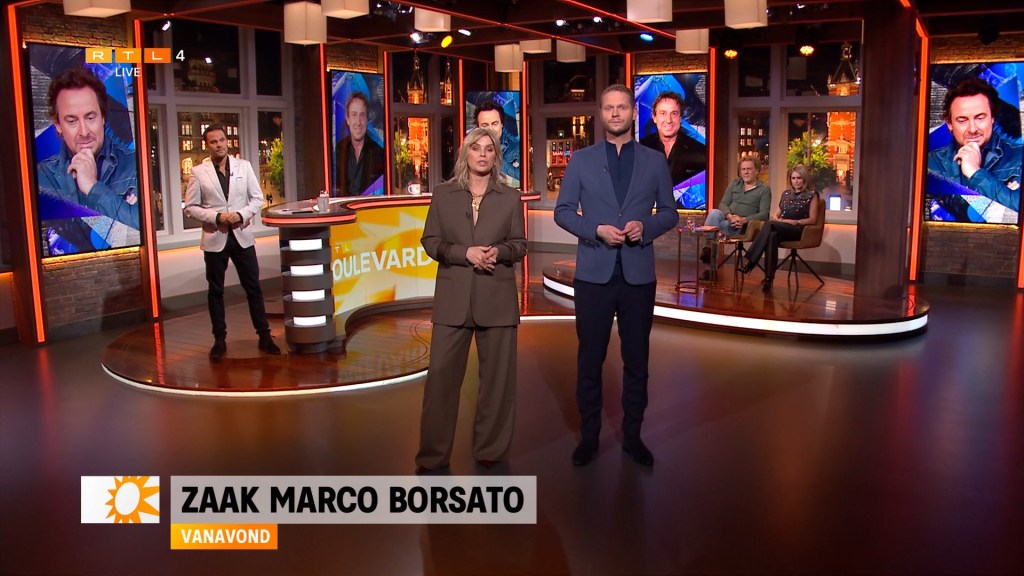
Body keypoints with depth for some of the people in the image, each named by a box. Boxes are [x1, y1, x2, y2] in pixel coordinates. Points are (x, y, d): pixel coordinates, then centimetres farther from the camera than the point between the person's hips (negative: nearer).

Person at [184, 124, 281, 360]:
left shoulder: (244, 166, 4)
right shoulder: (198, 172, -2)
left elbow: (257, 198, 5)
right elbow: (190, 207, -2)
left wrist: (242, 214, -12)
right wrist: (216, 217, -16)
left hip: (242, 236, 1)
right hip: (214, 239, -1)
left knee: (253, 287, 5)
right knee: (215, 291, 7)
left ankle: (264, 336, 13)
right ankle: (219, 340, 18)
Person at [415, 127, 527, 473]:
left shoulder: (510, 198, 7)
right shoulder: (443, 195, 6)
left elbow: (519, 245, 8)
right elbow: (430, 241, 3)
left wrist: (498, 251, -14)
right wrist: (465, 253, -13)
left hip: (497, 299, 1)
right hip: (453, 298, 0)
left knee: (497, 376, 6)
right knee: (441, 375, 0)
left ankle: (490, 450, 20)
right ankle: (433, 454, 11)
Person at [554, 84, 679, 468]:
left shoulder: (655, 161, 7)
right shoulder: (581, 161, 4)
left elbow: (669, 212, 9)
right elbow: (563, 211, 3)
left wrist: (646, 227, -12)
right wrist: (596, 230, -13)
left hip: (638, 274, 1)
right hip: (593, 273, -1)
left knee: (637, 358, 8)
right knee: (589, 358, 5)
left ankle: (632, 436, 22)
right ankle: (589, 436, 18)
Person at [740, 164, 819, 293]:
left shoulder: (812, 195, 8)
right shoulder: (786, 194, 24)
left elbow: (812, 219, 1)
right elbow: (776, 215, 21)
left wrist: (794, 222, -12)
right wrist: (778, 220, -3)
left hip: (799, 230, -4)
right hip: (781, 229, 4)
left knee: (770, 225, -34)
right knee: (772, 236, -36)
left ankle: (750, 261, -38)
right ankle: (769, 278, -43)